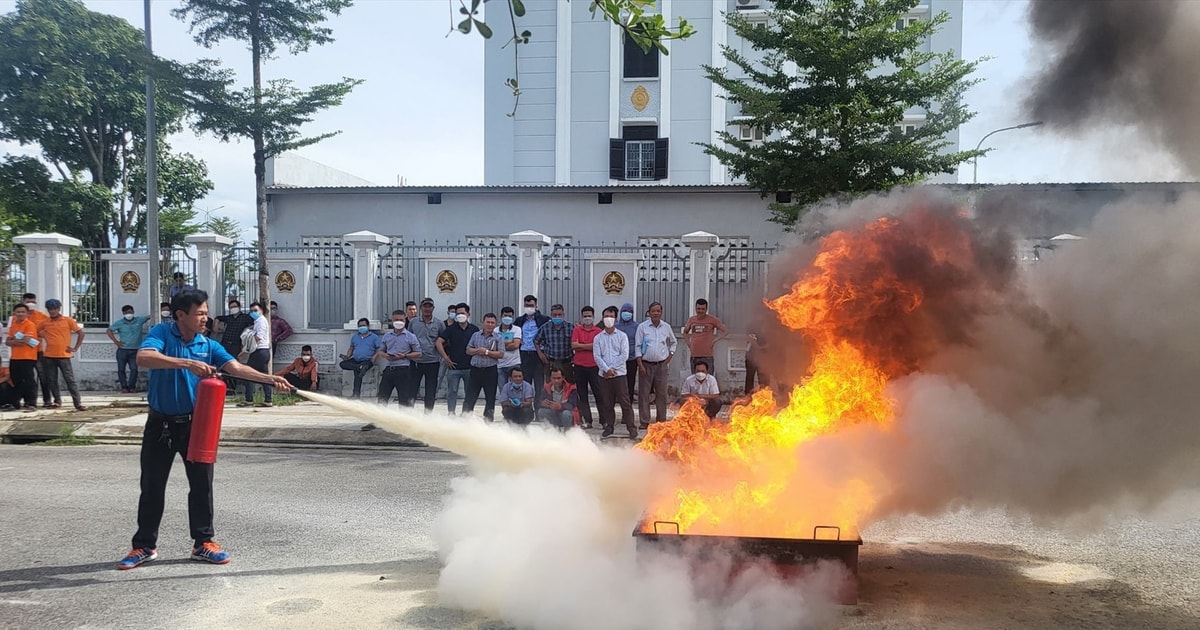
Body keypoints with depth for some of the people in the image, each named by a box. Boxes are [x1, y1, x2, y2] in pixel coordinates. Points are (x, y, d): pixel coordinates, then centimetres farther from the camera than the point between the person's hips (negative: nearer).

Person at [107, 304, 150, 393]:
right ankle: (124, 387, 11)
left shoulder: (139, 320, 1)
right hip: (122, 350, 0)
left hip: (134, 351, 0)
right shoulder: (119, 323, 1)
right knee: (121, 369, 3)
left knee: (134, 369, -5)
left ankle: (131, 387, 5)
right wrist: (115, 341, -1)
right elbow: (108, 331, 7)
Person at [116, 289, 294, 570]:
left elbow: (237, 368, -11)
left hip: (195, 424, 3)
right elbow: (143, 358, -29)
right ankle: (145, 546, 20)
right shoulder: (161, 333, -10)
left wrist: (270, 379, -26)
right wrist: (187, 363, -37)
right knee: (152, 487, 6)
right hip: (161, 424, -3)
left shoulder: (208, 345, 0)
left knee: (202, 484, 5)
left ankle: (203, 542, 17)